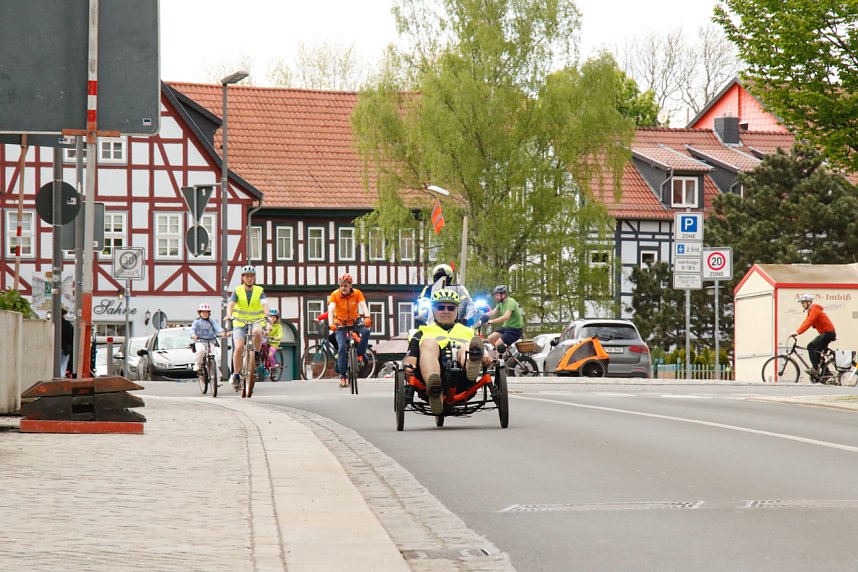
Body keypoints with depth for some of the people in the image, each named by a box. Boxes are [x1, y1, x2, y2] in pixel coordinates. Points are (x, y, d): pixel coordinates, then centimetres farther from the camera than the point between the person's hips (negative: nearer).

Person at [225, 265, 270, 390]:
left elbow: (264, 304, -15)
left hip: (256, 322, 0)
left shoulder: (259, 291, 0)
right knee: (239, 347, -20)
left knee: (257, 332, -36)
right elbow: (231, 304, -14)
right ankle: (236, 375, -7)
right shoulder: (238, 291, -1)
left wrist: (267, 315, -37)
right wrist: (229, 315, -36)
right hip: (240, 323, 0)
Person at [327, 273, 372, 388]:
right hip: (340, 324, -1)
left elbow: (363, 306, -25)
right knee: (342, 347, -17)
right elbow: (331, 309, -29)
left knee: (365, 331, -30)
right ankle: (342, 376, -10)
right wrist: (331, 324, -46)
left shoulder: (357, 293, -12)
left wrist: (367, 317, -45)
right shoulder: (335, 295, -17)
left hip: (355, 321, 1)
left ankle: (360, 354, -9)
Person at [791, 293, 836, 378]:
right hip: (825, 333, 11)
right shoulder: (811, 311, 16)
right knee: (817, 352, 13)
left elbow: (808, 322, -29)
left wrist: (798, 332, -36)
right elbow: (806, 322, 13)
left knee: (811, 346, -18)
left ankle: (815, 368, -21)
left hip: (828, 333, -11)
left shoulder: (814, 310, -17)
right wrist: (796, 332, 2)